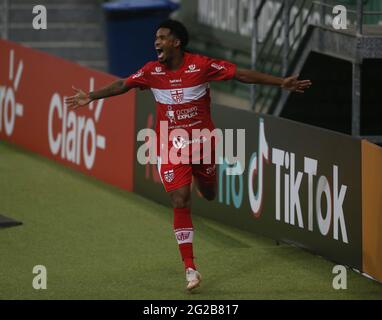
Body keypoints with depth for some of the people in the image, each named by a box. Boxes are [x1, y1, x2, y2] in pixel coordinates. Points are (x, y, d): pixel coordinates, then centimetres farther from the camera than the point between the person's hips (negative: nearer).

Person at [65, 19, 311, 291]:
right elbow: (123, 85, 6)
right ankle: (190, 269, -6)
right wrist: (91, 97, 5)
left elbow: (241, 74, -13)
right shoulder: (152, 71, -7)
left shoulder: (201, 65, -14)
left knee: (209, 195, 15)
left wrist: (281, 83, -17)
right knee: (181, 203, -10)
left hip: (202, 143, 0)